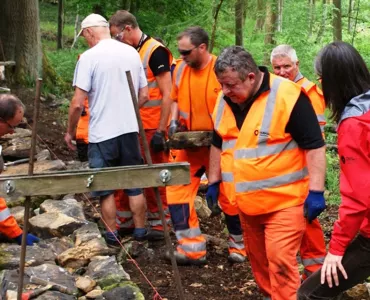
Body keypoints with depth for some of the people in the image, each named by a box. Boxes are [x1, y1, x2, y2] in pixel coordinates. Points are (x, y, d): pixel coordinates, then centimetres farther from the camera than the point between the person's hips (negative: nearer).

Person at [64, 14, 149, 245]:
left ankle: (112, 235, 15)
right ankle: (140, 232, 22)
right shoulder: (132, 53, 5)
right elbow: (144, 95, 11)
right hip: (130, 130, 5)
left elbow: (78, 103, -13)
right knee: (135, 185, 14)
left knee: (105, 188, 8)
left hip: (102, 133, -4)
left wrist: (71, 132, 1)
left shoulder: (89, 57, -11)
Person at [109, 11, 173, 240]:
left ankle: (159, 223, 12)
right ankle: (123, 220, 20)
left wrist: (160, 131, -17)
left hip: (151, 129, -7)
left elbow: (167, 95, -14)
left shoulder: (155, 52, -12)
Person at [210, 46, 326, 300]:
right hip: (247, 201, 7)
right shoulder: (224, 101, 2)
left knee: (280, 260, -12)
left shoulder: (287, 96, -19)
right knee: (258, 259, 17)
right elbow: (218, 144, 17)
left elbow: (315, 146, -17)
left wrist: (316, 191, -19)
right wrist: (213, 182, 18)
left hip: (284, 200, -7)